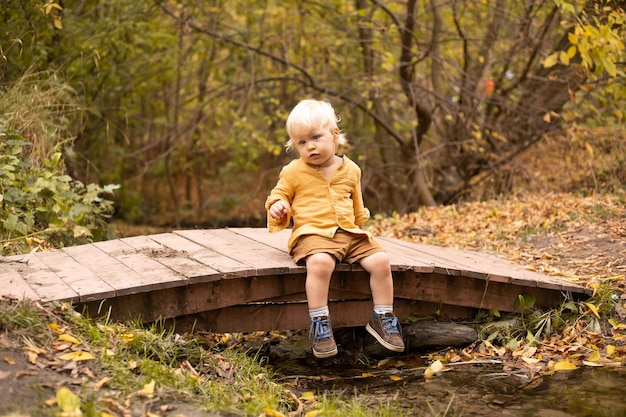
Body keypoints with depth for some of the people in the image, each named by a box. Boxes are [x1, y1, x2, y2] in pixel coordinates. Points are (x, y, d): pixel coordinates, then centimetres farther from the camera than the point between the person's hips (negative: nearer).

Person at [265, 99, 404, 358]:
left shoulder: (350, 170, 14)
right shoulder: (293, 172, 4)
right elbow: (279, 195, 14)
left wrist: (361, 227, 28)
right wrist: (277, 206, -8)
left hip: (350, 234, 4)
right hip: (312, 234, -4)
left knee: (380, 260, -16)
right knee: (320, 262, -38)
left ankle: (383, 317, 0)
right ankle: (319, 324, -31)